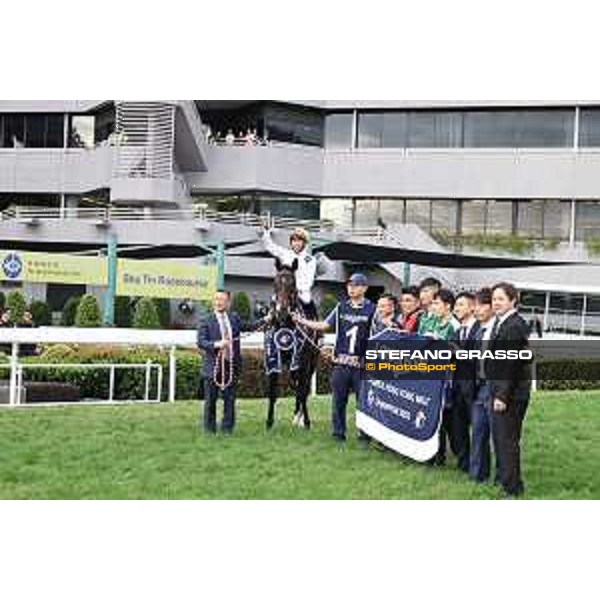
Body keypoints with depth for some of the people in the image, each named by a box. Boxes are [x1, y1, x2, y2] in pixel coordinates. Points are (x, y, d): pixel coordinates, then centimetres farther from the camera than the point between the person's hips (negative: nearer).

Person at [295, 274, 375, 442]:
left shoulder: (371, 309, -1)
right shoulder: (341, 307, 10)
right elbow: (324, 325, 13)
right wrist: (303, 321, 7)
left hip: (362, 363, -3)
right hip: (341, 361, 3)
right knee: (338, 399, 8)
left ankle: (365, 433, 11)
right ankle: (338, 432, 17)